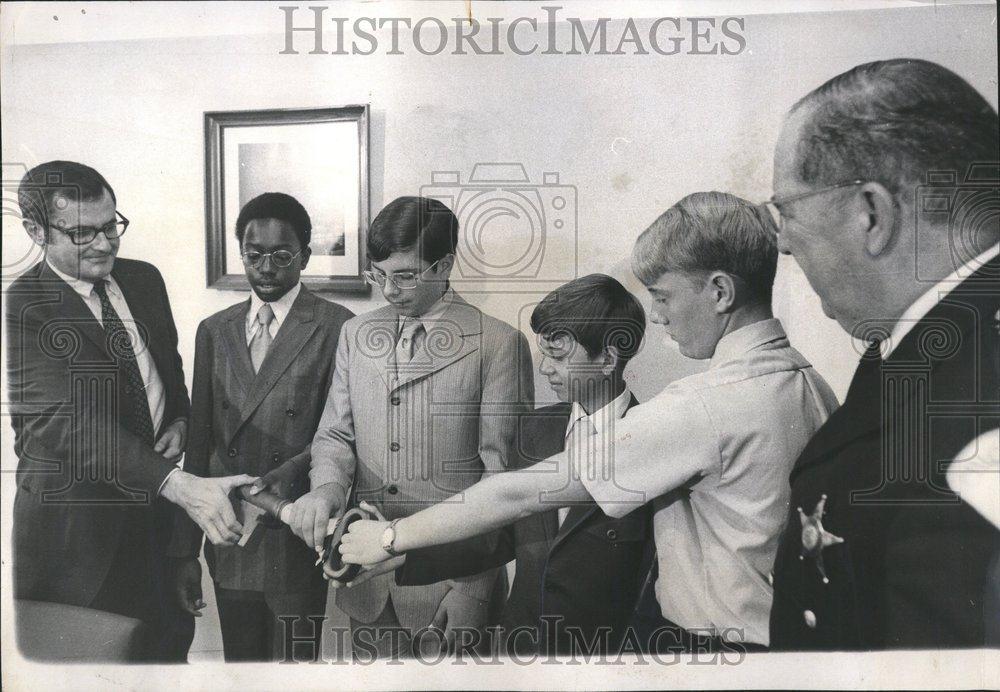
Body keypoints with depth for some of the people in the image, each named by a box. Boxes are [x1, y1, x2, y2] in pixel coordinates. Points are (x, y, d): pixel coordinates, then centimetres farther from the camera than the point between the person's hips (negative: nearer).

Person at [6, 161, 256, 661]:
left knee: (173, 640, 17)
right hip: (77, 531, -5)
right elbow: (71, 422, -27)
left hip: (158, 510, 5)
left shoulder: (144, 279, 3)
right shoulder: (21, 310, -17)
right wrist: (182, 485, -36)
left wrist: (180, 421, -3)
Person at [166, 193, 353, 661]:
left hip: (297, 546, -4)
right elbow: (198, 443, 9)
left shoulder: (336, 328, -7)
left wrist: (296, 468, -26)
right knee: (239, 660, 17)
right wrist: (186, 549, 8)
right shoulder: (214, 331, 9)